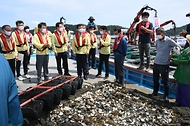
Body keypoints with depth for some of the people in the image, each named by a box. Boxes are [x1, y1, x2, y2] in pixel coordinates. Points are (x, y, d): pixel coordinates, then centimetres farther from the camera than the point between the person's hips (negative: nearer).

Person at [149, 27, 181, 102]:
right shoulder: (157, 41, 5)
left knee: (165, 81, 4)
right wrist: (159, 56, 11)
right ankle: (155, 92, 34)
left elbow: (179, 48, -7)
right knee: (155, 80, 16)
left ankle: (166, 95, 21)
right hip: (156, 63, 6)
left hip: (164, 64, -5)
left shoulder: (169, 41, -12)